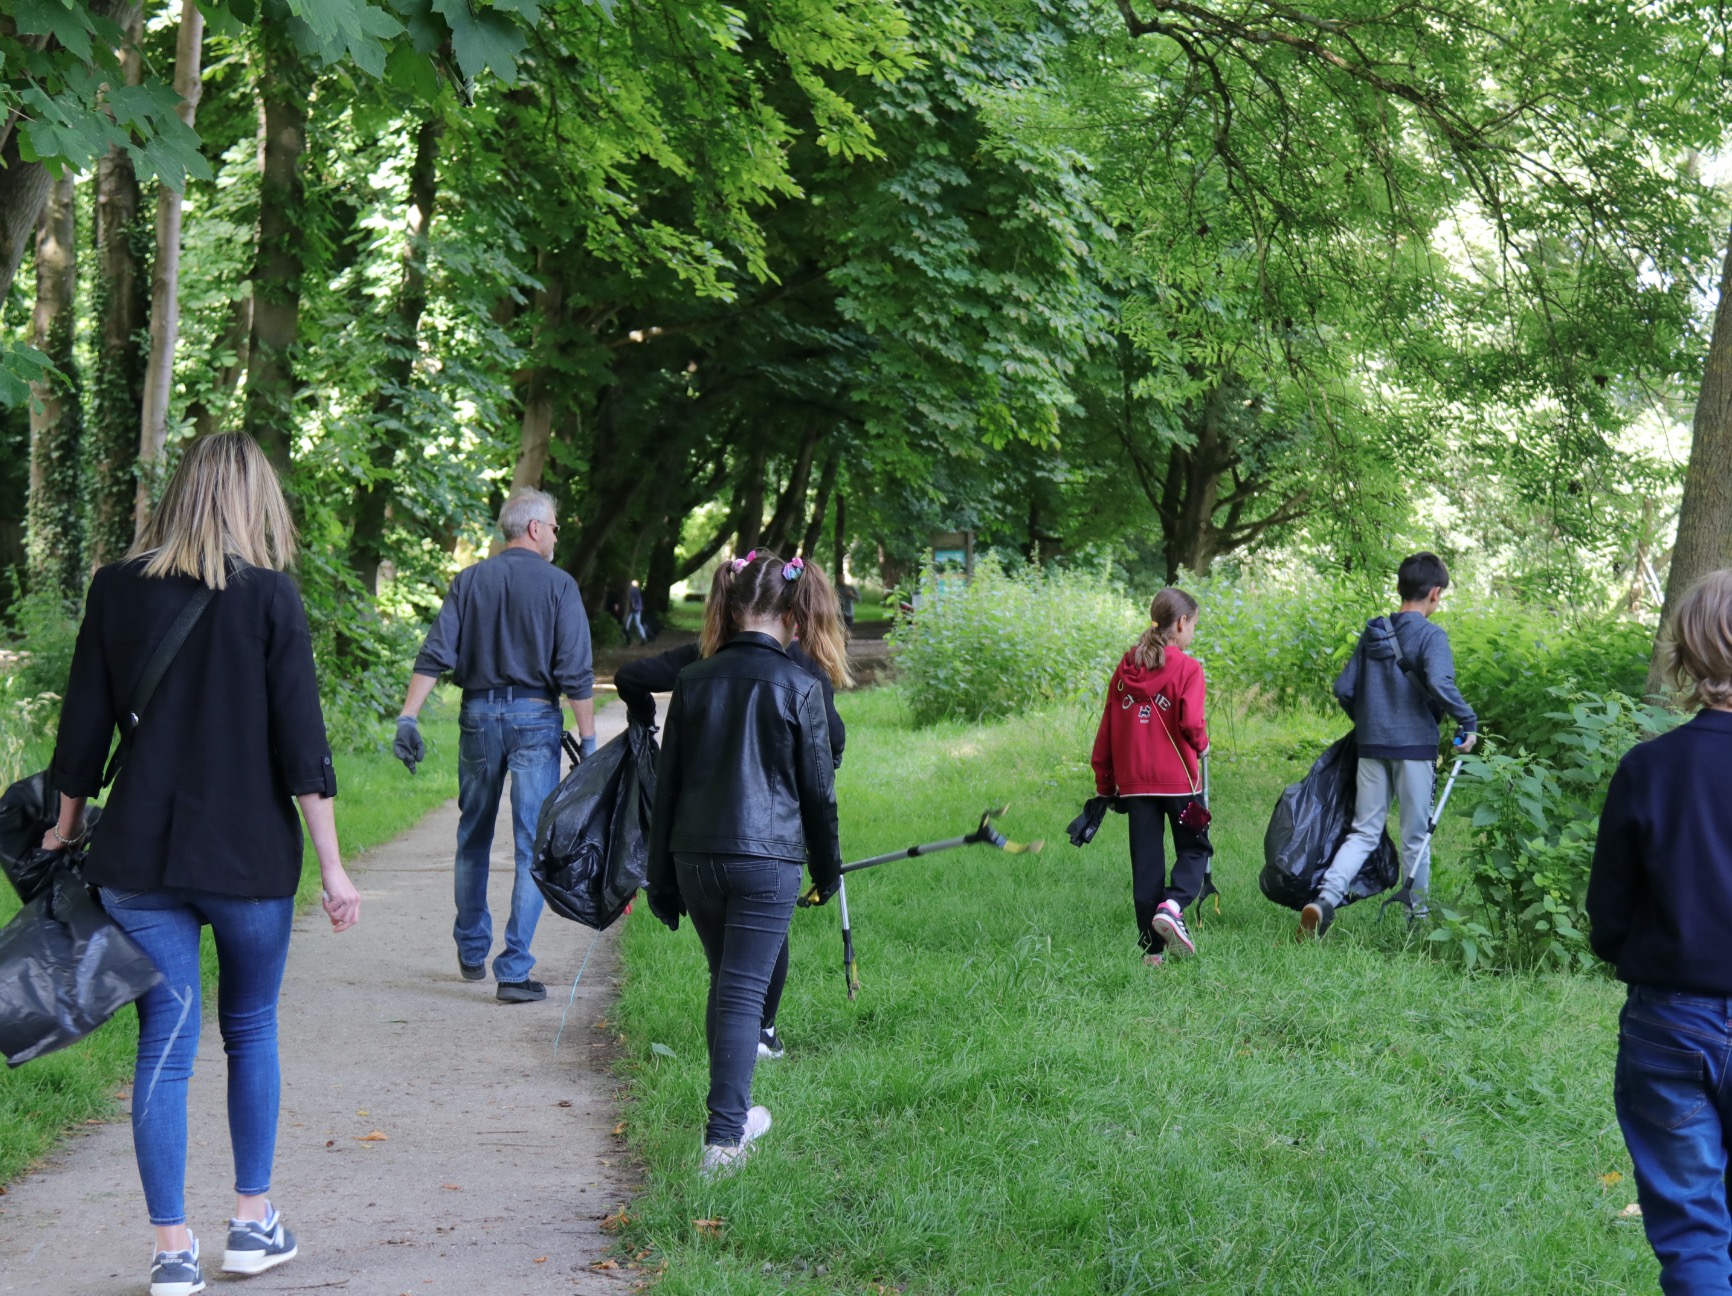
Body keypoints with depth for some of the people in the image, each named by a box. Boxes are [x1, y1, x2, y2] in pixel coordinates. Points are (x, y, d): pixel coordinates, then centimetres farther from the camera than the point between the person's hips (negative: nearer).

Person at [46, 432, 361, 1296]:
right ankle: (253, 1222, 23)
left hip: (139, 855, 2)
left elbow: (83, 730, 5)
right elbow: (301, 742, -7)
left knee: (165, 1044, 5)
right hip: (250, 855, -1)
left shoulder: (117, 589, 1)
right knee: (251, 1030, 16)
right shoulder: (268, 595, -6)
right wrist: (331, 867, -3)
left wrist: (66, 830, 19)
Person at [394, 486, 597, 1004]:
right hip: (535, 718, -4)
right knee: (534, 846, 0)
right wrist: (588, 739, -4)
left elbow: (435, 656, -2)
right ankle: (513, 971, -4)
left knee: (473, 840, 19)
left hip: (479, 715, 4)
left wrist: (407, 718, -2)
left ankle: (472, 953, 30)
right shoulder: (559, 585, -4)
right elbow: (576, 672, -8)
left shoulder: (469, 582, 5)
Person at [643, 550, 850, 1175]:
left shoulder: (693, 681, 4)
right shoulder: (798, 687, -7)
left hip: (695, 857, 4)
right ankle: (723, 1136, -6)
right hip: (767, 858, -4)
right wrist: (827, 870, 12)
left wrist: (661, 879, 13)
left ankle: (733, 1116, 31)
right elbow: (818, 789, -1)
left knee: (725, 984, 19)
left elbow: (668, 783, 7)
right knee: (744, 990, -2)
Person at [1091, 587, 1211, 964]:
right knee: (1195, 848, 12)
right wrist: (1201, 746, 5)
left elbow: (1106, 731, 9)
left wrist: (1105, 785, 15)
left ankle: (1151, 947, 7)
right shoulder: (1187, 668, -7)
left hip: (1134, 781, 4)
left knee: (1145, 860, 8)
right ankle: (1172, 905, -16)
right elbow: (1190, 722, -18)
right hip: (1177, 778, -4)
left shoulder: (1124, 669, 9)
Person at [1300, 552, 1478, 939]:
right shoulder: (1430, 636, -9)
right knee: (1416, 837, 7)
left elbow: (1344, 689, 8)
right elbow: (1439, 684, -25)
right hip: (1414, 746, -5)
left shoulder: (1372, 632, 8)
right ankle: (1418, 919, 14)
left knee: (1364, 833, 7)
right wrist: (1468, 721, -13)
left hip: (1371, 746, 5)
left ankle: (1325, 898, -14)